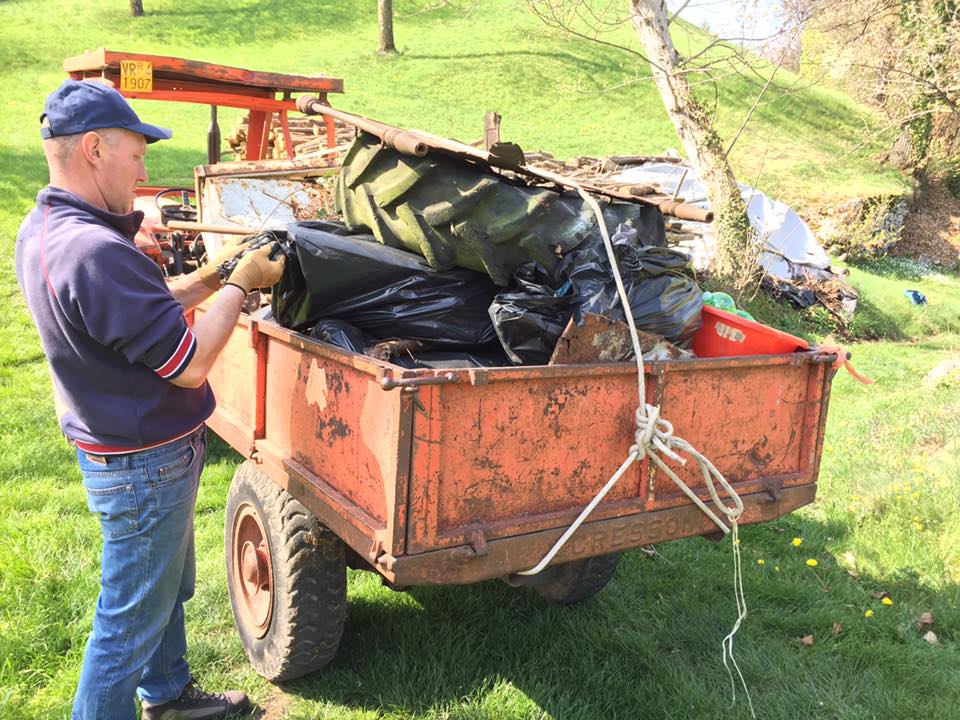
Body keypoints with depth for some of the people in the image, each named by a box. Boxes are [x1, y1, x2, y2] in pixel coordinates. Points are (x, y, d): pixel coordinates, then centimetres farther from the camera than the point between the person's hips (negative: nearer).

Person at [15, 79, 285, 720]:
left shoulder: (41, 230, 2)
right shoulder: (96, 252, -31)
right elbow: (189, 363, -26)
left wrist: (213, 275, 0)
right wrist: (239, 286, -14)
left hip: (115, 445, 10)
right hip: (146, 463, -10)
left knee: (168, 587, 28)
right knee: (132, 618, 8)